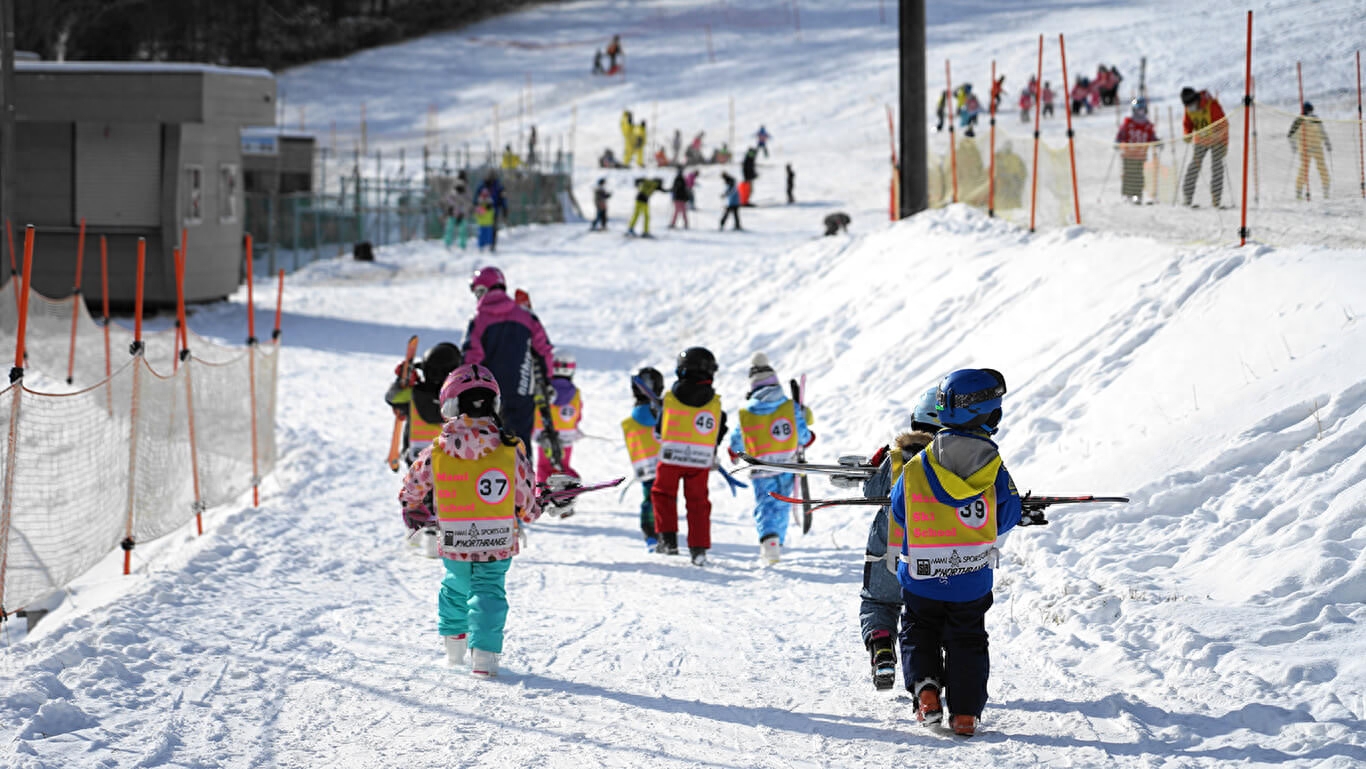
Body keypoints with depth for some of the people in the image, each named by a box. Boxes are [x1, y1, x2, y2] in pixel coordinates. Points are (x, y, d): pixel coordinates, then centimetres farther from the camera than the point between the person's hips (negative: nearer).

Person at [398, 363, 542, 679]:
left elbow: (412, 489, 6)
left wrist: (414, 512, 28)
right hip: (498, 543, -1)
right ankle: (484, 653, -4)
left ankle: (454, 647, 36)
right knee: (489, 592, 9)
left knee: (455, 587, 23)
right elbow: (526, 500, -5)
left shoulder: (437, 451, -10)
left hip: (454, 545, 1)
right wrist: (531, 512, 19)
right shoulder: (511, 450, -13)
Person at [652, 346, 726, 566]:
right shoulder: (714, 402, 1)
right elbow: (717, 435, 7)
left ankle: (668, 538, 6)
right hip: (701, 460, 1)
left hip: (671, 457, -1)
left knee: (663, 494, 17)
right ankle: (699, 548, 6)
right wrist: (712, 458, 24)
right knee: (697, 501, 10)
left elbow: (659, 432, 4)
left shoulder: (670, 397, -3)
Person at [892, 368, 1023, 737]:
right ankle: (966, 712, 10)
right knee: (968, 641, 16)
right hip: (972, 582, 0)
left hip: (921, 579, 0)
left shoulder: (915, 470, -12)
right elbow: (1005, 519, -2)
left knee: (919, 632, 20)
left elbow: (898, 510, 2)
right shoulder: (995, 471, -13)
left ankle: (925, 688, -2)